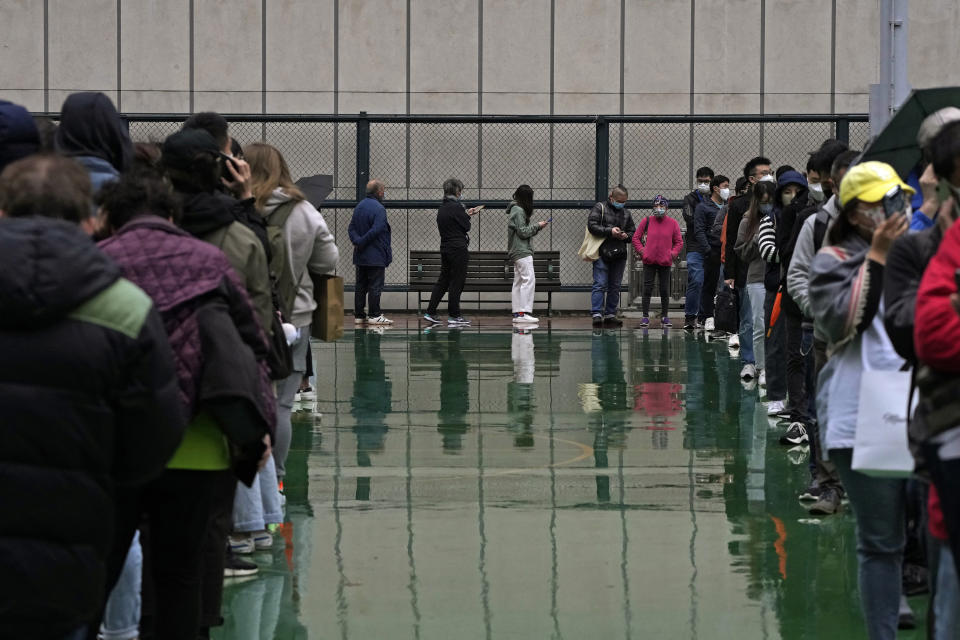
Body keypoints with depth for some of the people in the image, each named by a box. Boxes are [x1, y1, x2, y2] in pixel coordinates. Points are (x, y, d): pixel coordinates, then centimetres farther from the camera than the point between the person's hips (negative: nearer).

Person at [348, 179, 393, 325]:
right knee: (375, 286, -4)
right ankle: (375, 315, -4)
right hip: (376, 257, -8)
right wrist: (361, 243, -14)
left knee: (361, 286, 11)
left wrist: (357, 241, -7)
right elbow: (376, 230, -23)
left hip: (360, 257, 8)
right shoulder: (378, 208, -15)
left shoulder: (359, 206, 12)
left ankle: (359, 315, 12)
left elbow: (351, 228, 8)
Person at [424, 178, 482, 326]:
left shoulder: (442, 208, 12)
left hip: (445, 248, 8)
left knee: (443, 281, 13)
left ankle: (430, 312, 11)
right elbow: (466, 227, -9)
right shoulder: (456, 207, -15)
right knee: (457, 282, -2)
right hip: (458, 249, -8)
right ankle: (454, 316, 1)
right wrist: (467, 216, 11)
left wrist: (467, 214, 20)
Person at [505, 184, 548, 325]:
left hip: (516, 252, 11)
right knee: (529, 280, -14)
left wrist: (537, 228, 9)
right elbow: (523, 232, -16)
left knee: (518, 282, 9)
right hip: (522, 251, -11)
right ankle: (524, 313, -20)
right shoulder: (518, 210, -13)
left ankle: (517, 313, 10)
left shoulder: (516, 210, 18)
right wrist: (537, 226, -6)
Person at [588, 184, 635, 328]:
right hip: (602, 253, -5)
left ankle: (610, 315, 13)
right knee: (600, 285, -10)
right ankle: (596, 314, -12)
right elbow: (592, 226, -9)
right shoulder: (599, 208, 2)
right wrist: (610, 231, -17)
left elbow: (633, 232, 20)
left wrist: (626, 236, -3)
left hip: (619, 256, 5)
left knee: (615, 286, 8)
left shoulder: (626, 213, 17)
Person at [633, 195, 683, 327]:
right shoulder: (646, 221, 3)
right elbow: (636, 238, 9)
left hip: (665, 262, 0)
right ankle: (645, 317, 5)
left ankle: (665, 316, 14)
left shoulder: (672, 223, 4)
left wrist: (673, 253, -3)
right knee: (647, 289, 0)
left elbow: (679, 242, 10)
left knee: (665, 290, 5)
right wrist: (641, 251, -2)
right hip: (649, 261, 0)